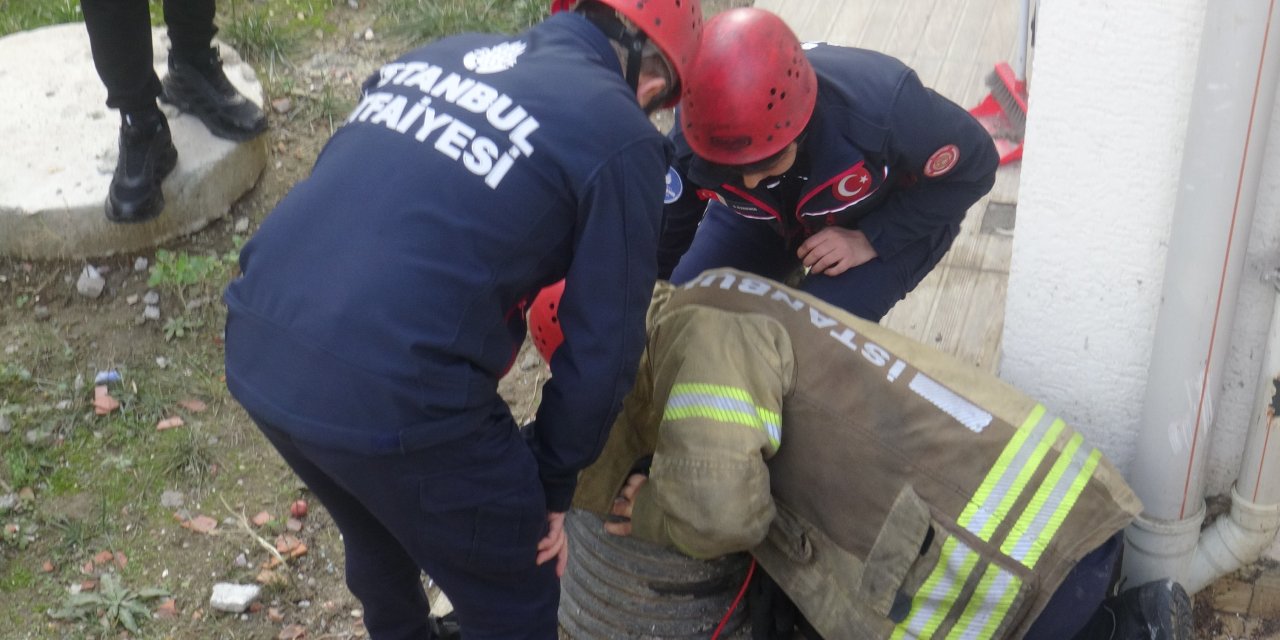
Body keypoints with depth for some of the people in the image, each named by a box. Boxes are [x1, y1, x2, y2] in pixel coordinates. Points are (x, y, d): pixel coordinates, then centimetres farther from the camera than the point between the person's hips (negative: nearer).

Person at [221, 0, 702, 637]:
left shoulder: (445, 51, 17)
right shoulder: (619, 135, -2)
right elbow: (601, 346, -1)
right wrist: (552, 484, 14)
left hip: (257, 348, 8)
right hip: (390, 391, -7)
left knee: (379, 532, 36)